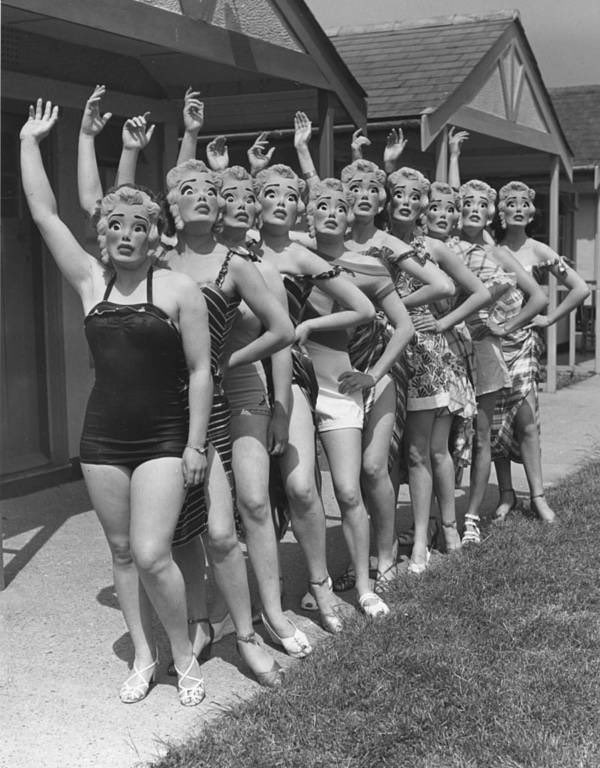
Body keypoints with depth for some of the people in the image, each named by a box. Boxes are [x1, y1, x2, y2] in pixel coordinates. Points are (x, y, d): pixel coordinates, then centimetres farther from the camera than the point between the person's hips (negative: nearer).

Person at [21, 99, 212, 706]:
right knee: (121, 551, 11)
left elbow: (199, 370, -6)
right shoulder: (90, 281, 3)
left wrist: (195, 444, -9)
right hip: (103, 436, 4)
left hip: (163, 437, -4)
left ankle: (184, 657, 11)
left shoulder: (178, 289, -7)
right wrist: (29, 142, 5)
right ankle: (143, 656, 27)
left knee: (151, 554, -11)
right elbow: (44, 212, 3)